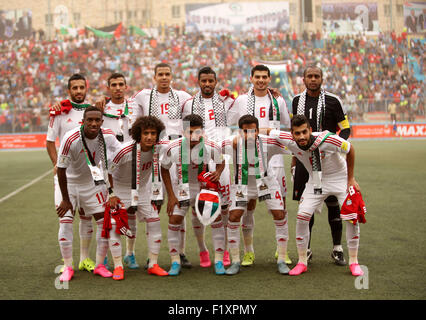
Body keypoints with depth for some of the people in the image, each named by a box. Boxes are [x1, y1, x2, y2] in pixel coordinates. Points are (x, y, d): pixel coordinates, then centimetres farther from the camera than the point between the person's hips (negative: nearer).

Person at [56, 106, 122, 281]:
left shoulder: (107, 136, -18)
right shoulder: (71, 139, -30)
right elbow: (61, 169, -22)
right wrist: (66, 199, -18)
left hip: (93, 183, 4)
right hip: (69, 183, -3)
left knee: (104, 221, -1)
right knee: (65, 221, -10)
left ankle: (99, 265, 13)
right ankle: (68, 267, 4)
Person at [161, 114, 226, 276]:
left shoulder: (212, 147, -21)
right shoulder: (173, 148, -22)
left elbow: (221, 161, 2)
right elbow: (164, 169, -4)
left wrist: (218, 173, -21)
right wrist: (171, 196, -6)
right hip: (182, 188, 0)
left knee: (216, 217, -10)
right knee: (174, 220, -8)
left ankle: (219, 261, 3)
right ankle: (175, 262, 7)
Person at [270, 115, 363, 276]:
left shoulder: (328, 139, -31)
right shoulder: (289, 141, -23)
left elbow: (350, 150, -14)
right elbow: (268, 131, -6)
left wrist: (351, 180, -9)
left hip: (340, 178, -2)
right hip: (315, 181, 2)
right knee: (302, 216, -10)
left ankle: (353, 262, 7)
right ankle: (302, 262, 5)